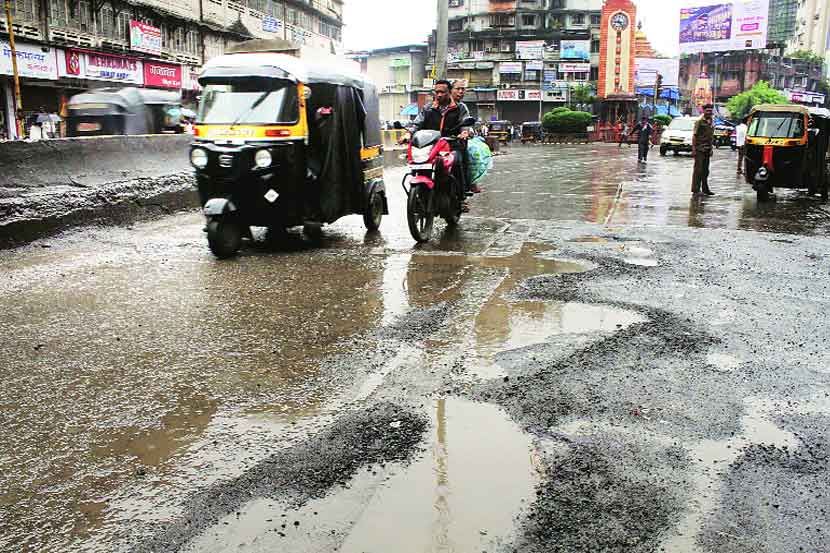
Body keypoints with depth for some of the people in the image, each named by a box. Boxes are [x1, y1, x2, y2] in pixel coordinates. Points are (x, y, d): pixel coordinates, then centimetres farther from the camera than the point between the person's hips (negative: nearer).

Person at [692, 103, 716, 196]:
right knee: (698, 169, -7)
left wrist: (711, 149, 14)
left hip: (707, 150, 7)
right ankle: (696, 190, -4)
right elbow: (694, 136, -9)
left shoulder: (712, 123, 14)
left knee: (705, 170, 11)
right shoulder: (699, 122, -7)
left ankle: (705, 189, 17)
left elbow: (711, 136, 19)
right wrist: (693, 148, -15)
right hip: (699, 149, -7)